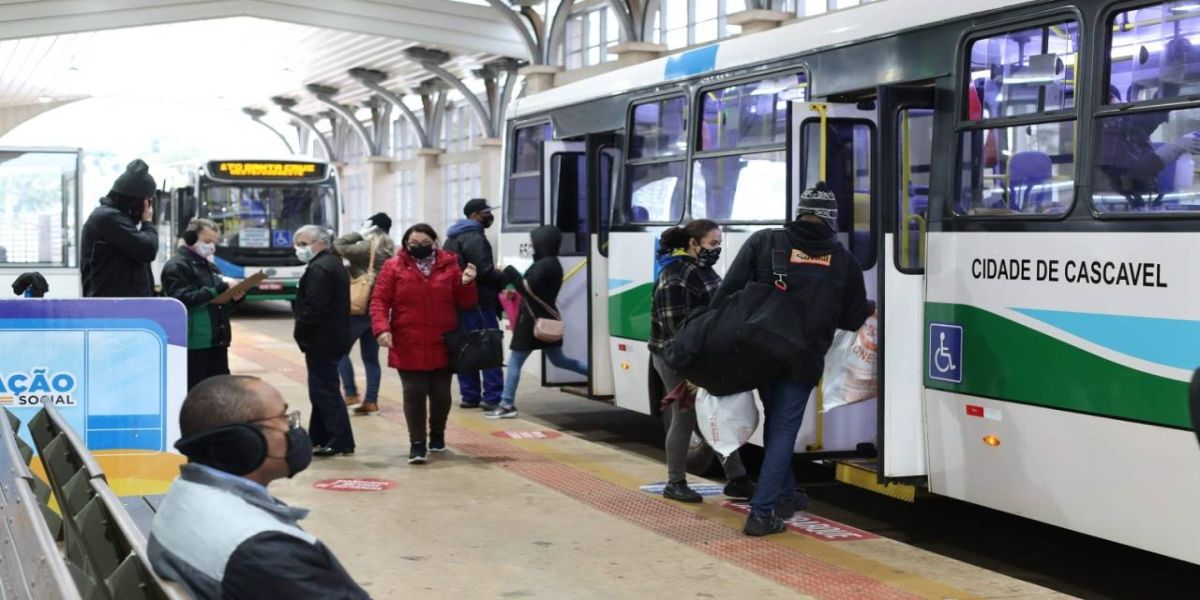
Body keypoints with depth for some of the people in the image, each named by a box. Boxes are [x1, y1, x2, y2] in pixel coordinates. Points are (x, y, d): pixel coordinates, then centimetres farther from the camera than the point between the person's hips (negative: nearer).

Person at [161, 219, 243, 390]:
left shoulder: (211, 266, 21)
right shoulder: (177, 266, -7)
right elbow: (183, 299, -20)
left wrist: (234, 296, 3)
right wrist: (219, 289, -23)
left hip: (217, 340, 8)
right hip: (193, 342, -8)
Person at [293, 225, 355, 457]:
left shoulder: (319, 269, -17)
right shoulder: (334, 263, 16)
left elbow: (314, 308, -24)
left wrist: (299, 333, -12)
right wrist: (303, 333, 17)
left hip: (321, 340, -11)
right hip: (334, 337, 11)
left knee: (324, 390, -7)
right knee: (323, 389, 16)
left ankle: (341, 441, -7)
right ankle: (318, 438, 24)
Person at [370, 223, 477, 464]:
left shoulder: (449, 265, 3)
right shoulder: (394, 267, -1)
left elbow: (465, 303, 7)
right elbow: (379, 301, -4)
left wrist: (467, 284, -14)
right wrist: (382, 328, -18)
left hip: (443, 345, 2)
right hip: (408, 346, -2)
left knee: (441, 393, 10)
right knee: (414, 393, -3)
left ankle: (437, 434, 33)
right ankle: (417, 443, 4)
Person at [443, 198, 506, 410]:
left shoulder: (452, 238, 18)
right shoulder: (474, 237, -13)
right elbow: (484, 271, -20)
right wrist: (505, 279, -6)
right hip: (478, 302, -9)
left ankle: (470, 395, 12)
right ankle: (493, 397, -9)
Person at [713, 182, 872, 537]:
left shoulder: (764, 242, 1)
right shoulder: (842, 259, 3)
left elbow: (728, 291, -4)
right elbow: (853, 318, 11)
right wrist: (872, 308, 33)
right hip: (802, 361, -2)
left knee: (776, 424, 20)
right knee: (783, 431, 2)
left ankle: (785, 496, 33)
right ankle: (762, 513, -5)